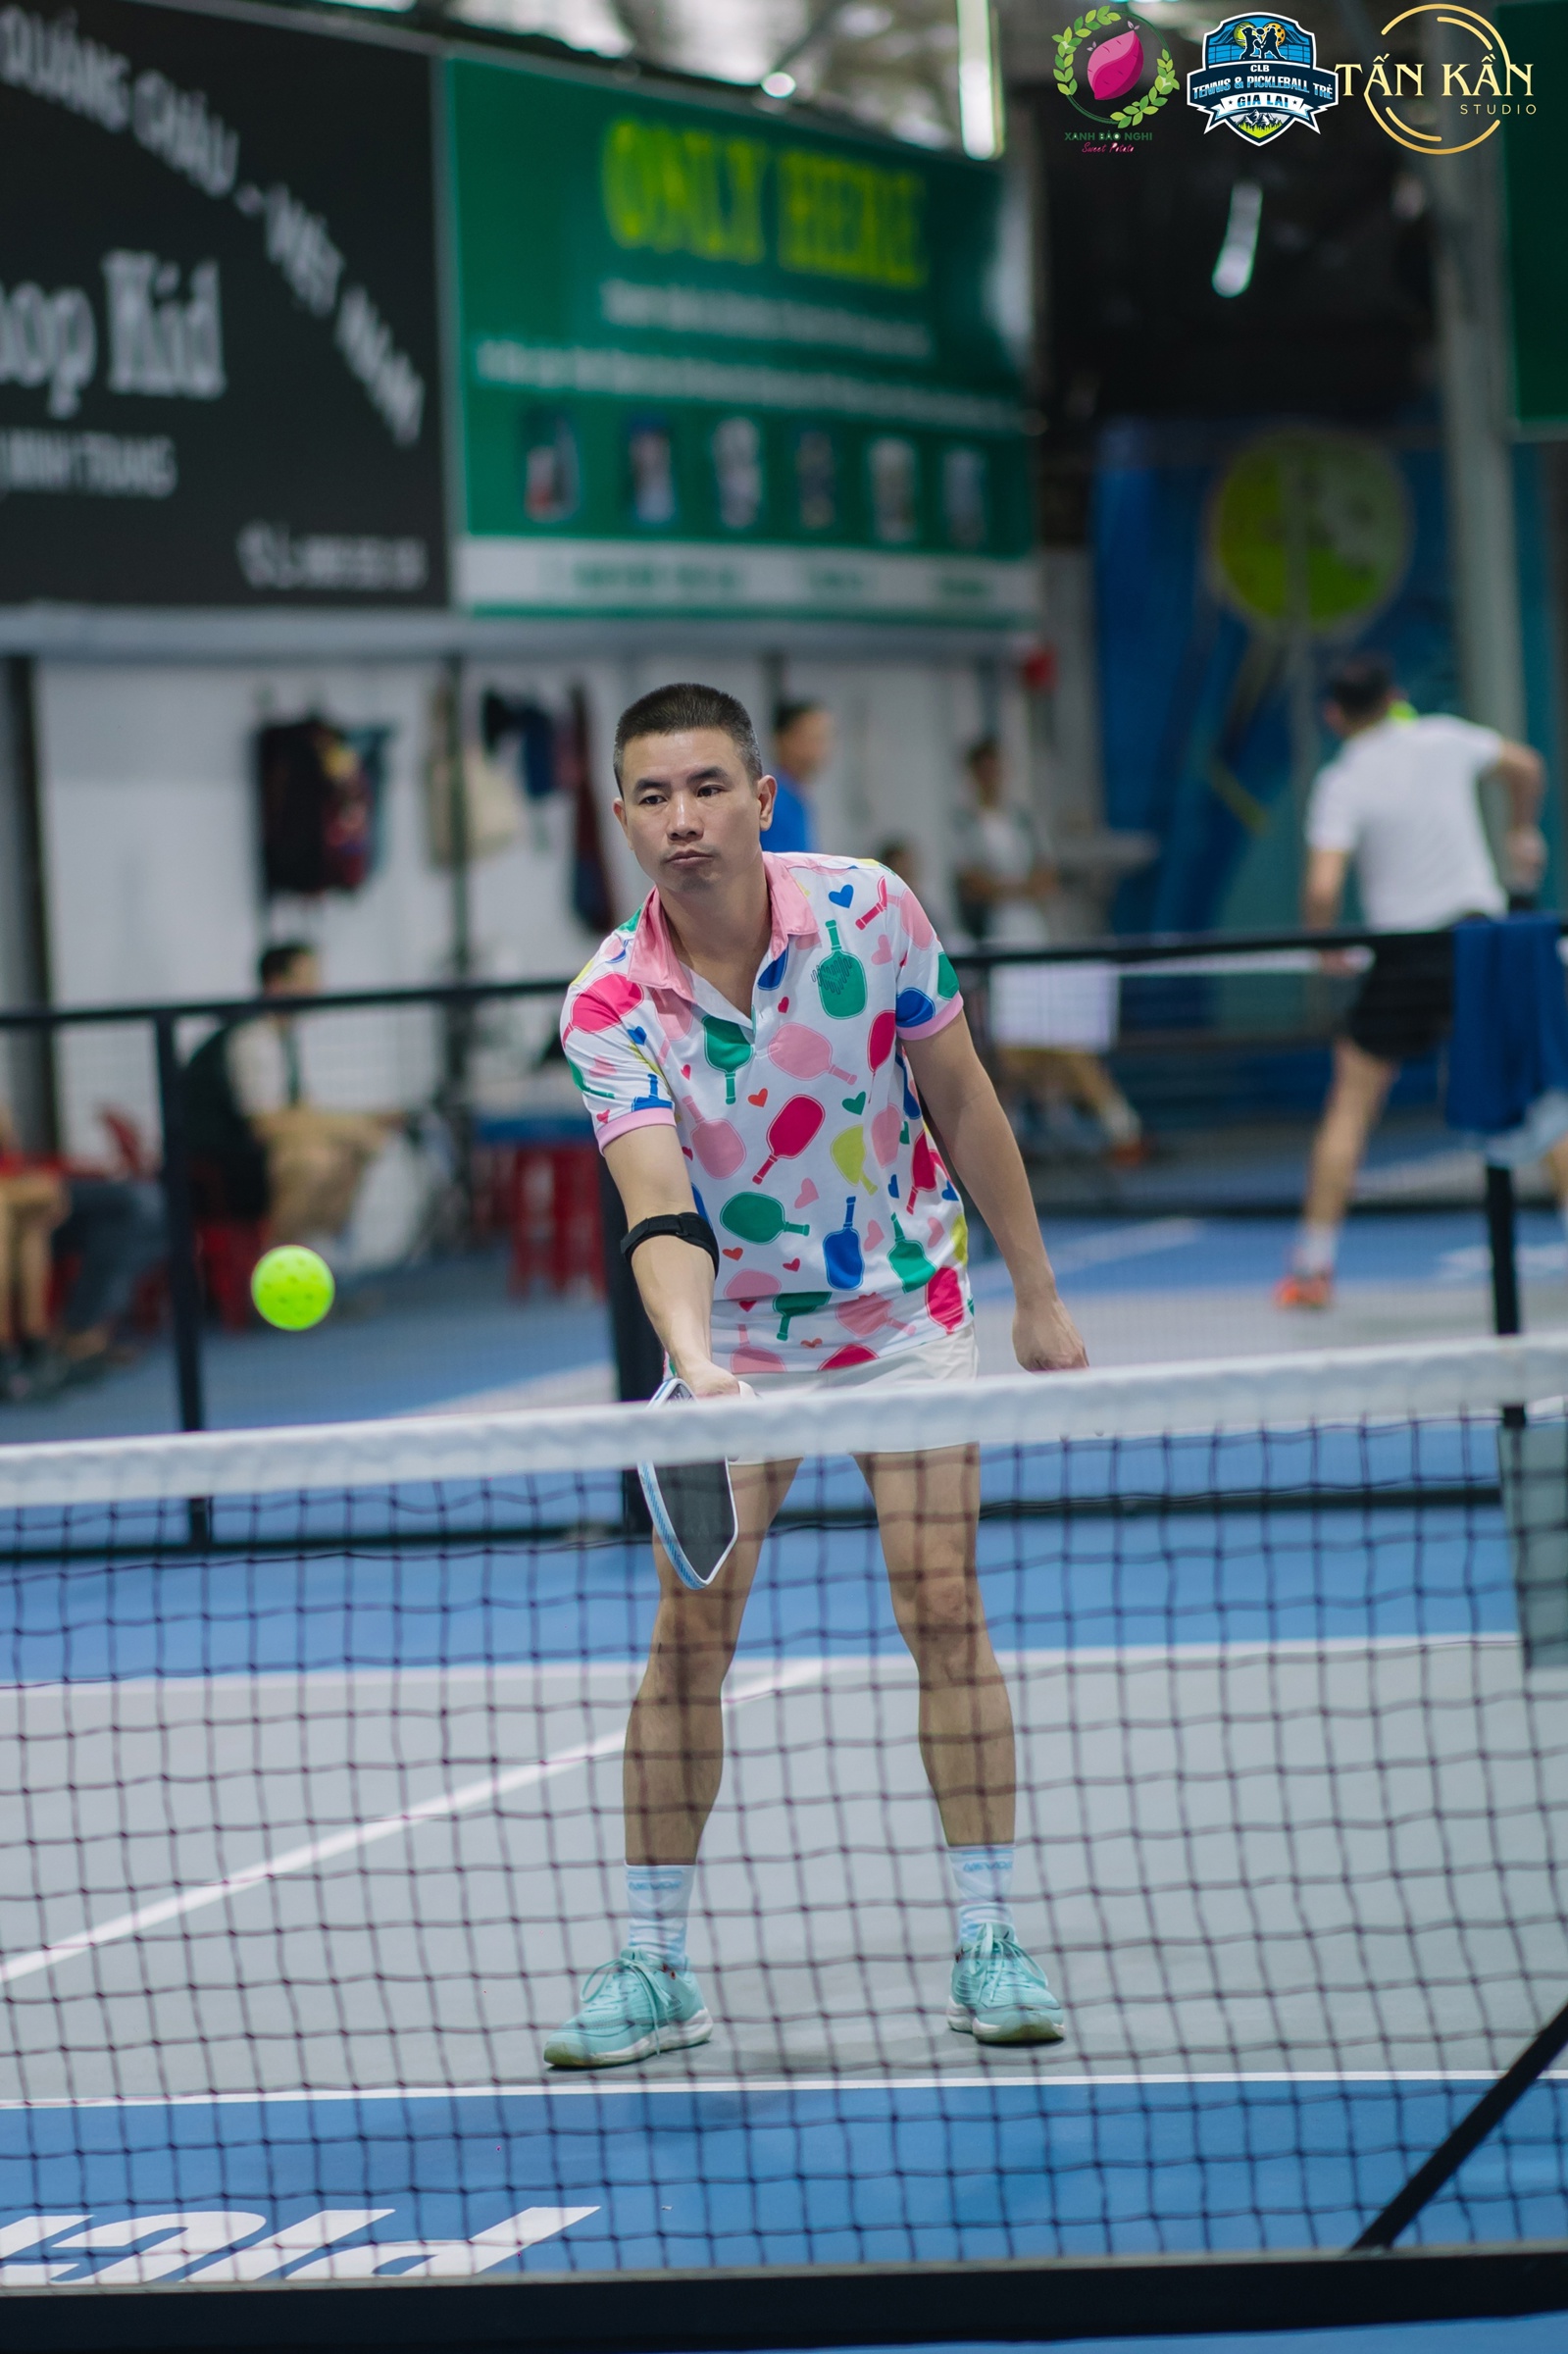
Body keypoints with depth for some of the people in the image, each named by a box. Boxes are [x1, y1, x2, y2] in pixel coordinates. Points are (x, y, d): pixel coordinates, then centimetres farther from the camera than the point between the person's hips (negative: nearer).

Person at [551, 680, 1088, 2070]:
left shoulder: (870, 912, -16)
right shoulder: (612, 1007, -20)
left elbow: (961, 1103, -3)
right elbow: (661, 1216, -30)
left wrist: (1038, 1297, 0)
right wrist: (692, 1358, -49)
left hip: (905, 1311, 0)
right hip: (734, 1340, 0)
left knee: (944, 1609, -8)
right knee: (691, 1634, -5)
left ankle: (990, 1945, -1)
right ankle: (655, 1967, 4)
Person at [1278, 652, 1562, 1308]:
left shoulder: (1343, 783, -9)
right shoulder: (1443, 739, 1)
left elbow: (1323, 889, -19)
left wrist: (1324, 944, 2)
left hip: (1406, 952, -3)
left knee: (1350, 1106, 7)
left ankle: (1313, 1266, 4)